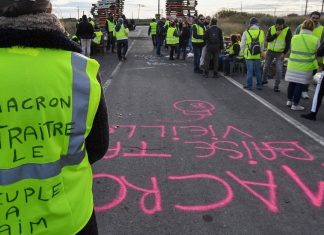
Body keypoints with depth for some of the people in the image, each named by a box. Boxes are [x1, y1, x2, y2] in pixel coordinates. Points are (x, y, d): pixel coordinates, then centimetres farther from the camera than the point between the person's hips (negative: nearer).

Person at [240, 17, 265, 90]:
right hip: (257, 55, 3)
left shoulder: (246, 32, -6)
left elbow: (242, 44, -1)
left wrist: (242, 53, 10)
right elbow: (262, 45, 10)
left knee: (249, 70, 2)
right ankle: (259, 85, 17)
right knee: (258, 70, 12)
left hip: (249, 55, -3)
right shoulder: (261, 32, 4)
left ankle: (249, 85, 4)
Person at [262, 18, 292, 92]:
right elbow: (267, 39, -12)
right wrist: (276, 34, -23)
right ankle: (264, 80, 36)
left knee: (279, 70, -8)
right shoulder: (271, 29, -2)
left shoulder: (287, 30, -9)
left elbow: (288, 43, -7)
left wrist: (284, 53, -12)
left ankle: (276, 86, 1)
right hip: (270, 51, 3)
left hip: (280, 53, -3)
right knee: (266, 67, 13)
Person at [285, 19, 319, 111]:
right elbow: (318, 54, 2)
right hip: (305, 67, -3)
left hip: (292, 65, 3)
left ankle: (289, 100, 29)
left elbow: (292, 49, 6)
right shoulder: (315, 40, -8)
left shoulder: (294, 38, -2)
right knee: (299, 85, 4)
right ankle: (295, 104, 10)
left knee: (292, 83, 16)